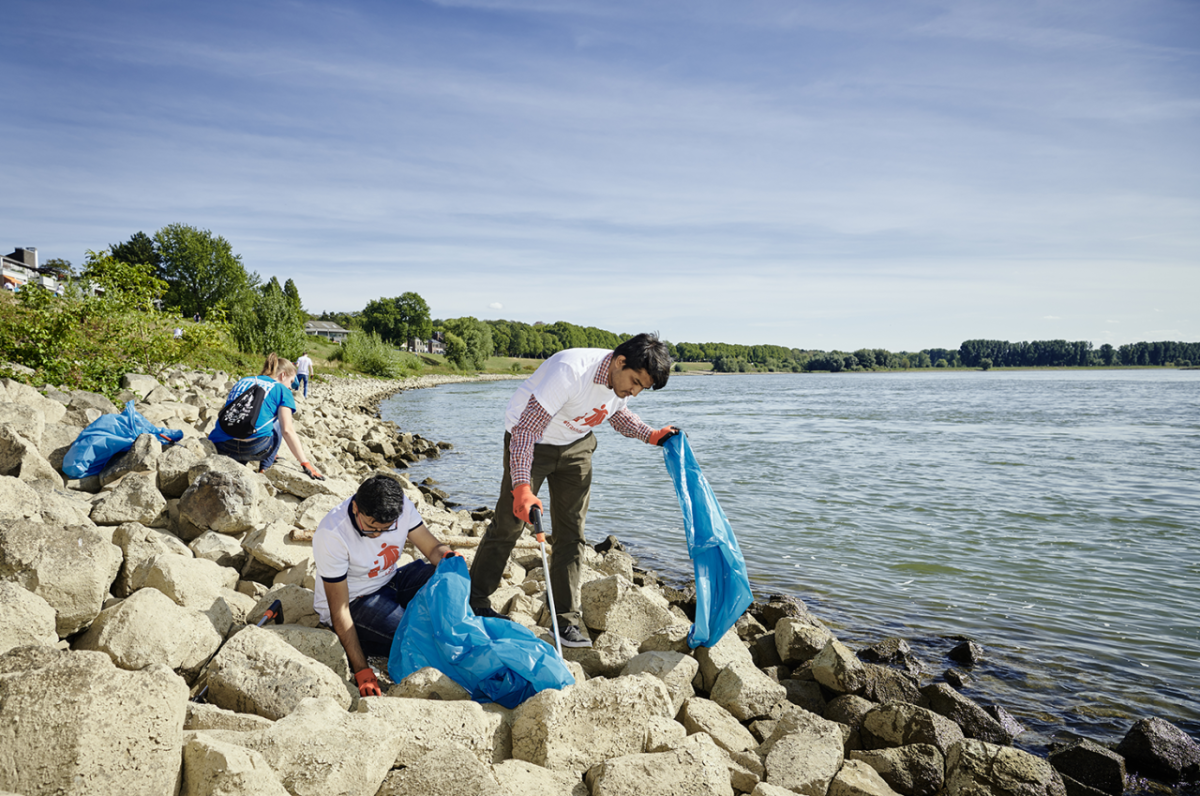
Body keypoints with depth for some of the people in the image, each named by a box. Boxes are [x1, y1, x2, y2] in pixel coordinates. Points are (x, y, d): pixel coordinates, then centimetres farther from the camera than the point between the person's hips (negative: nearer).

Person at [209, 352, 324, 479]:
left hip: (221, 446, 5)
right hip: (255, 448, -4)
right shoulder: (282, 390, 8)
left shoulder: (242, 381, 24)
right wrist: (306, 464, 0)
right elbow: (287, 430, -2)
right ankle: (265, 467, 15)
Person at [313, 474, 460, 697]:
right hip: (353, 601, -5)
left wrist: (448, 557, -33)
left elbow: (433, 547, -7)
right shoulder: (331, 535, -30)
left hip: (390, 581, 5)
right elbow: (339, 610, -25)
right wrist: (361, 670, -26)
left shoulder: (402, 506, -17)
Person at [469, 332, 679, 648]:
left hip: (576, 445, 6)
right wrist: (522, 488, -44)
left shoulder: (625, 381, -14)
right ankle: (475, 600, 21)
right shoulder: (570, 371, -37)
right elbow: (526, 428, -36)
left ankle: (567, 617, 11)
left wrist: (651, 435, -4)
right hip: (529, 438, -5)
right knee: (509, 523, 1)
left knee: (572, 533, 2)